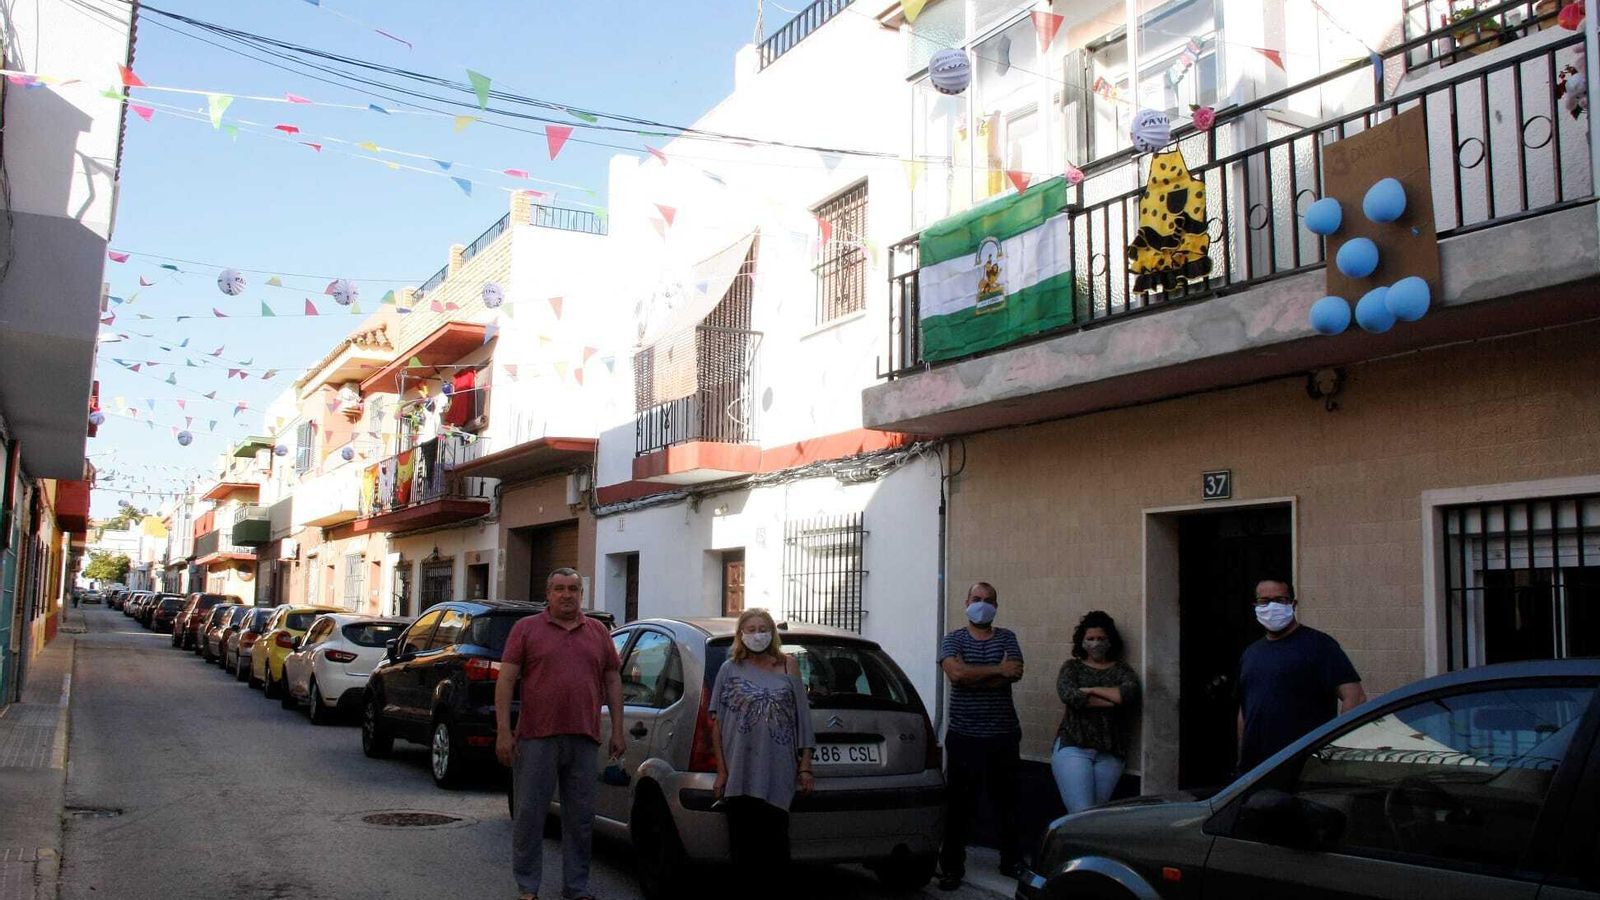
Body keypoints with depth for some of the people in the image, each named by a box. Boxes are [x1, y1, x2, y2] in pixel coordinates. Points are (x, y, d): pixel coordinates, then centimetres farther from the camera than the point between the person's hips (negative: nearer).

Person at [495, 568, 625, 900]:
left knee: (580, 818, 8)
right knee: (530, 814, 3)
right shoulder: (526, 628, 5)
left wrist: (617, 730, 8)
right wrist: (503, 731, -8)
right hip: (537, 738, -2)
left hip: (584, 739, 3)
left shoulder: (598, 632, 13)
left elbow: (613, 681, 14)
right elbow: (506, 680, 0)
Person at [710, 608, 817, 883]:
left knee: (775, 845, -3)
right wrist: (722, 772, 0)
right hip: (740, 775, 0)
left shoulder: (787, 666, 10)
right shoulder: (730, 669, 7)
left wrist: (805, 767, 6)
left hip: (778, 776, 0)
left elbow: (803, 718, 10)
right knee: (743, 846, 3)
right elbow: (717, 723, 6)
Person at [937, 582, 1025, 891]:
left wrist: (973, 677, -14)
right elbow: (956, 672, -16)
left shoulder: (1006, 638, 10)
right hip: (964, 736, -2)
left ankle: (1012, 861, 24)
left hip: (1003, 736, 2)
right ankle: (952, 868, 6)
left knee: (1007, 801, 10)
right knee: (959, 804, -1)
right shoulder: (953, 640, 4)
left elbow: (1014, 673, -9)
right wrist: (997, 670, -12)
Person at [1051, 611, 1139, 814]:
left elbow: (1131, 693, -9)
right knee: (1082, 813, -14)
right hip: (1073, 748, -2)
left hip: (1110, 753, 2)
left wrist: (1092, 690, -8)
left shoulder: (1121, 670, 12)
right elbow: (1069, 695, -10)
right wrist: (1113, 699, -8)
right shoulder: (1072, 667, 10)